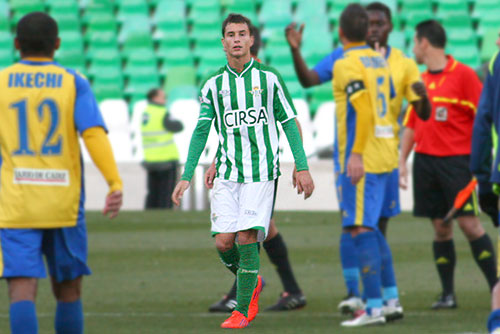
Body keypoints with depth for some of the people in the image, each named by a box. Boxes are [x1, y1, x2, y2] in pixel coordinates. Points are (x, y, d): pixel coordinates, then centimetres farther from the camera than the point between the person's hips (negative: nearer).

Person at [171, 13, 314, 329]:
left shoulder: (269, 78, 2)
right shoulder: (214, 85, 7)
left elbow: (289, 124, 5)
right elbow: (201, 131, 8)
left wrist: (302, 167, 0)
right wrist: (187, 176, 2)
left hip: (261, 171, -3)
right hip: (227, 173, 3)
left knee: (246, 238, -13)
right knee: (224, 241, -7)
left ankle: (243, 310, -1)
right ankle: (252, 282, 24)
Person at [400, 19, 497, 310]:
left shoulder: (463, 74, -5)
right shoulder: (420, 81, 14)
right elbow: (411, 125, 19)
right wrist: (403, 162, 12)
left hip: (457, 160, -5)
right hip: (426, 160, 5)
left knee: (469, 223, -11)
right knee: (440, 227, 4)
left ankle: (494, 285, -5)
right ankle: (448, 294, 6)